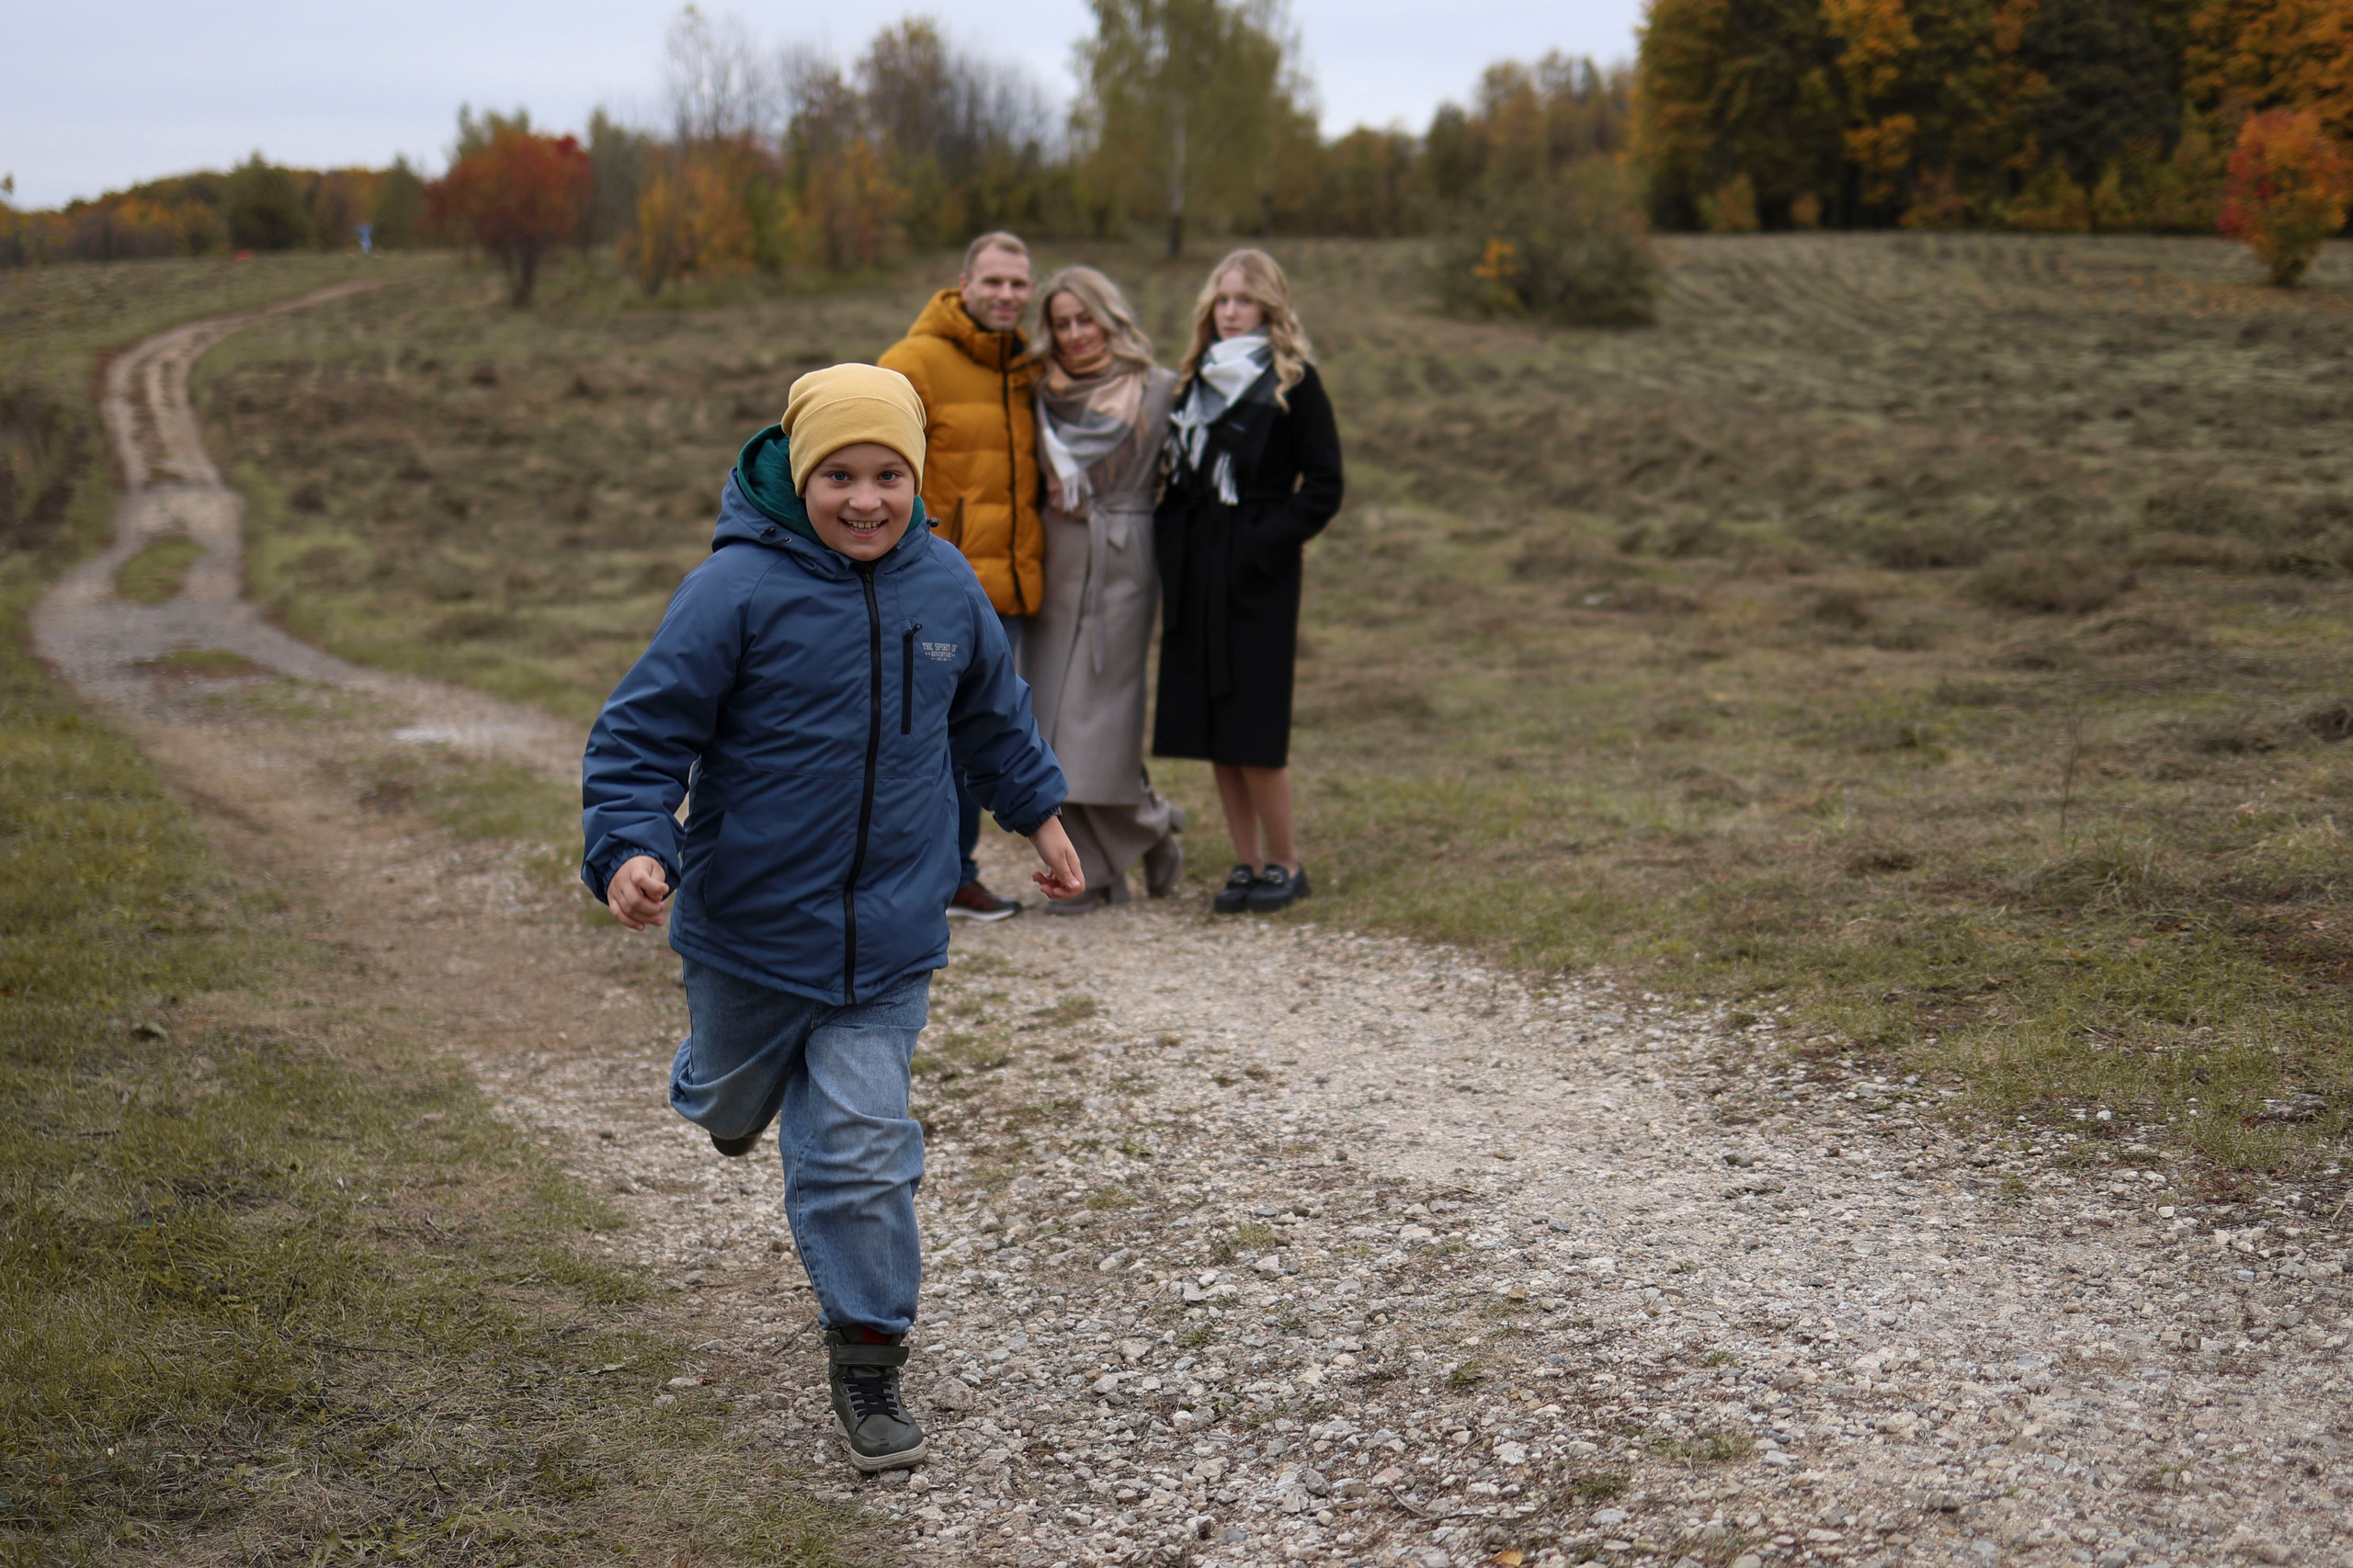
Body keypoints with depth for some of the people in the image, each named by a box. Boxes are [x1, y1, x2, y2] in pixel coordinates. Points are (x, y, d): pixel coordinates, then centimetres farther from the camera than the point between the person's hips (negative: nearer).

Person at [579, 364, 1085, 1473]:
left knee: (862, 1149, -2)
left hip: (888, 935, 2)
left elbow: (992, 714, 19)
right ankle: (724, 1087, 61)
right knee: (735, 1103, 23)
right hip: (749, 925, -1)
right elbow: (642, 734, -14)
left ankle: (867, 1359, 12)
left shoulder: (945, 587, -1)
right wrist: (631, 850, -28)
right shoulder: (737, 590, -17)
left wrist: (1039, 812, 27)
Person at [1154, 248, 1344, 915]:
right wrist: (1170, 535, 5)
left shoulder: (1294, 383, -3)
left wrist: (1268, 542, -13)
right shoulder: (1195, 380, 14)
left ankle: (1285, 862, 7)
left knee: (1253, 726, -7)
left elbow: (1323, 487, -6)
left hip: (1258, 573, -6)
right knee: (1210, 723, 7)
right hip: (1196, 571, 6)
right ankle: (1247, 863, 15)